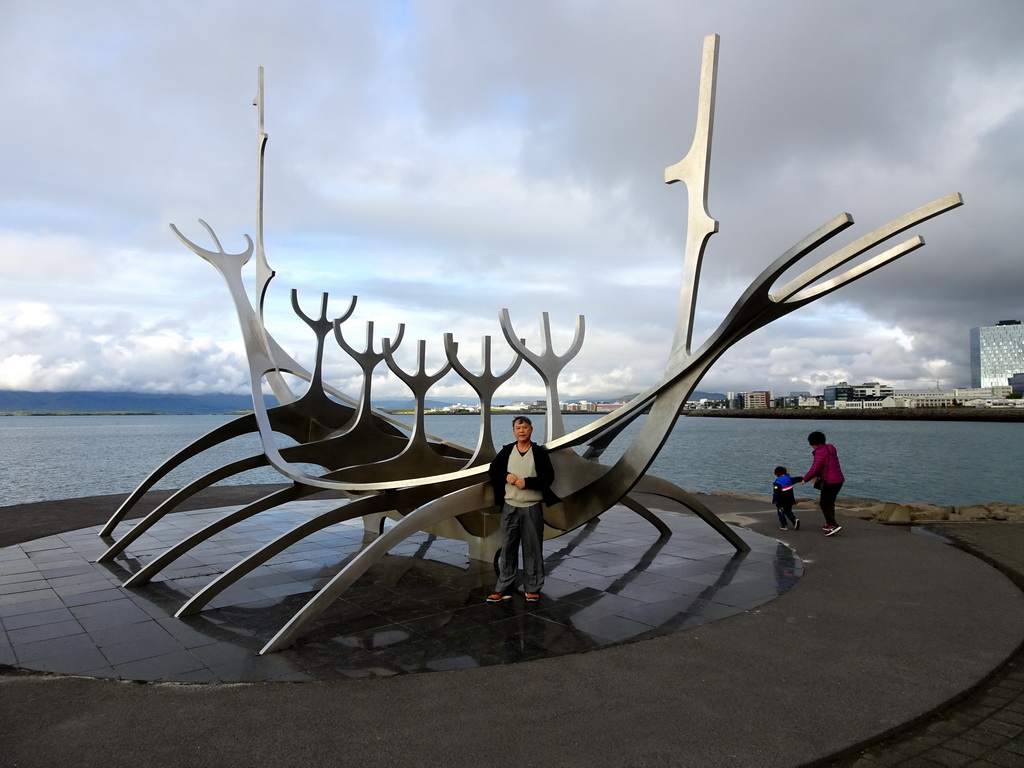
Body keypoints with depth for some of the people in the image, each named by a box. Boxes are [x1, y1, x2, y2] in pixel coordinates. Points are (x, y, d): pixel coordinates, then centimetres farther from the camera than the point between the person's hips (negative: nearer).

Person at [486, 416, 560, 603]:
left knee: (533, 549, 4)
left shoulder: (540, 452, -2)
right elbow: (492, 471, 11)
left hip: (532, 508, -2)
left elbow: (549, 477, -8)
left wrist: (527, 482, -18)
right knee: (508, 549, 7)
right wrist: (506, 476, -8)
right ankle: (503, 589, 14)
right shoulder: (506, 451, 6)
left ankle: (532, 589, 14)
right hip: (510, 507, 2)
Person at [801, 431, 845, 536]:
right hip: (839, 480, 9)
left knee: (824, 504, -3)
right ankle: (829, 524, 26)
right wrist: (817, 475, 20)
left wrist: (805, 479, -4)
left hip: (830, 481, -9)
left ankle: (833, 525, -14)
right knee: (830, 502, 19)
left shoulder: (820, 452, -15)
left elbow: (814, 469, -17)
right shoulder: (830, 449, 15)